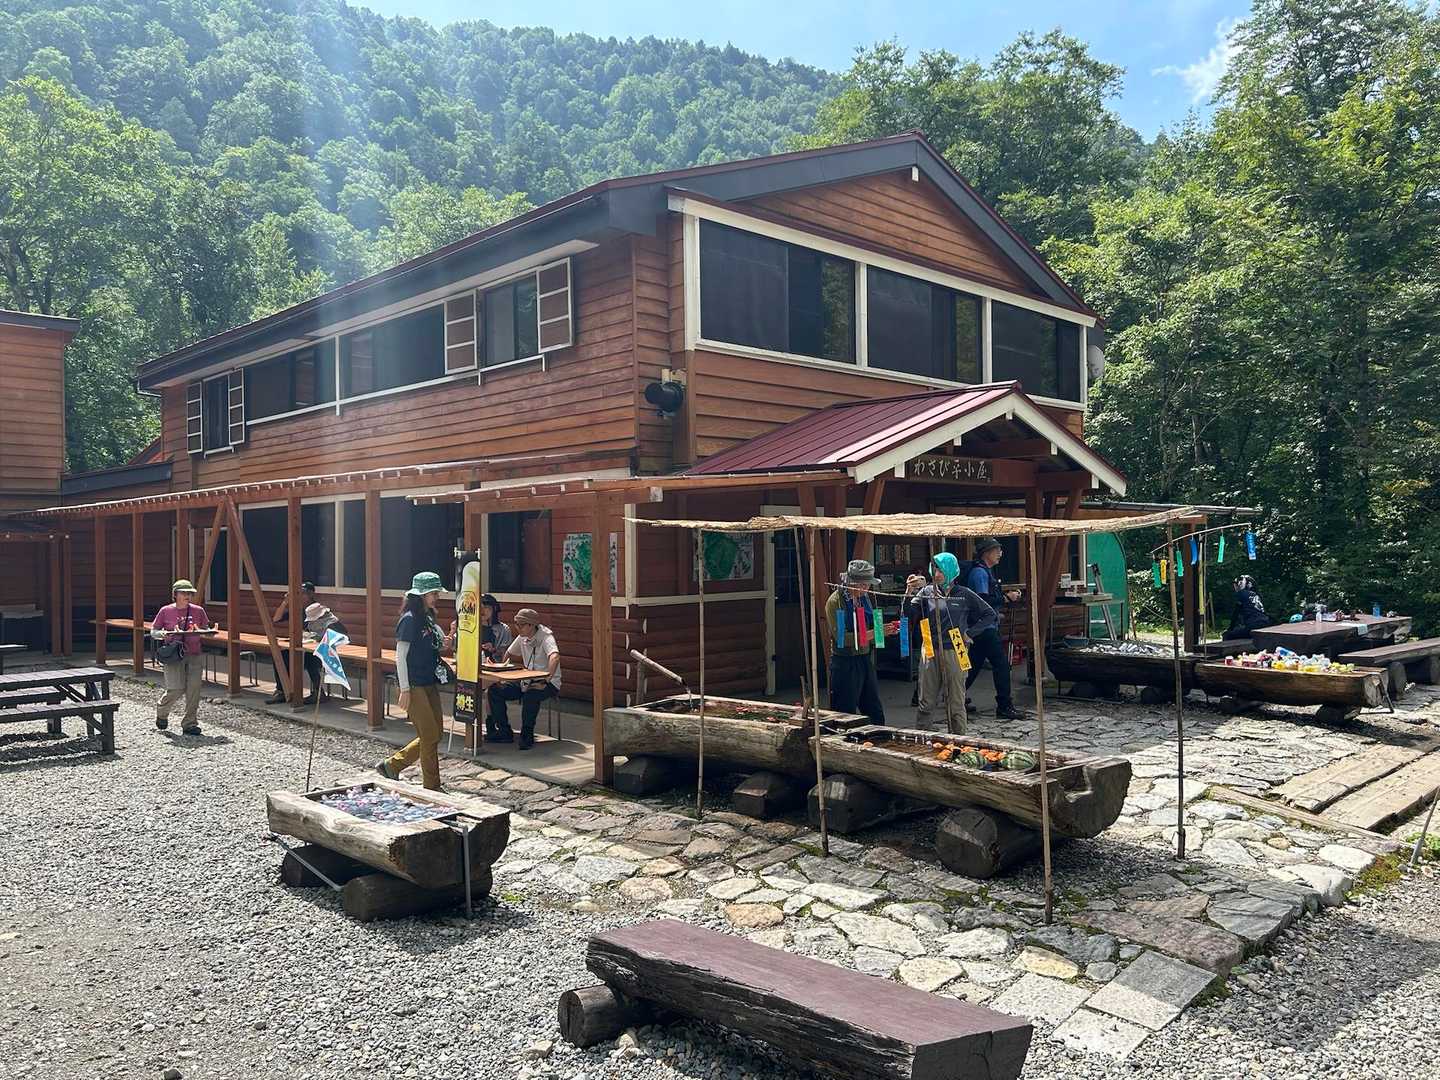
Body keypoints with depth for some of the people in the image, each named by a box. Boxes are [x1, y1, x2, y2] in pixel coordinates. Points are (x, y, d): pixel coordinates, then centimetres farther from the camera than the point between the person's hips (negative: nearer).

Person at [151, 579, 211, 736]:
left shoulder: (198, 611, 6)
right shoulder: (165, 611, 2)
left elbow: (206, 629, 13)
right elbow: (153, 632, 7)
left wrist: (200, 631, -9)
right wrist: (163, 634, -14)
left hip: (194, 655, 2)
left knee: (194, 689, -6)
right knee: (177, 689, -11)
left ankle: (189, 724, 5)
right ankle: (161, 711, 22)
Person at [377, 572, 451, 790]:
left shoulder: (429, 618, 11)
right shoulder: (410, 619, -14)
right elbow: (400, 656, -15)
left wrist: (443, 645, 0)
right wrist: (405, 689, -18)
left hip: (430, 683, 9)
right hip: (415, 685, -9)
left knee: (434, 734, 11)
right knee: (430, 736, -5)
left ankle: (391, 765, 24)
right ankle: (432, 788, 6)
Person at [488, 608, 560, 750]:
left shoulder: (546, 637, -16)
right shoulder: (522, 637, 6)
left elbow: (555, 657, -35)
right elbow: (508, 654, 23)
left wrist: (546, 680, -44)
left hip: (549, 683, -8)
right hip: (527, 682, 8)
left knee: (530, 695, -38)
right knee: (494, 690, -5)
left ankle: (527, 735, -19)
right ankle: (505, 732, 3)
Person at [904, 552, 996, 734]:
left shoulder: (964, 594, 3)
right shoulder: (927, 592, 6)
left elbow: (989, 615, 10)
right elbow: (909, 614, -6)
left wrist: (969, 633, 2)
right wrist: (909, 592, -20)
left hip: (954, 652, -1)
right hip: (930, 651, 1)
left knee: (956, 702, 3)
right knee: (926, 703, 4)